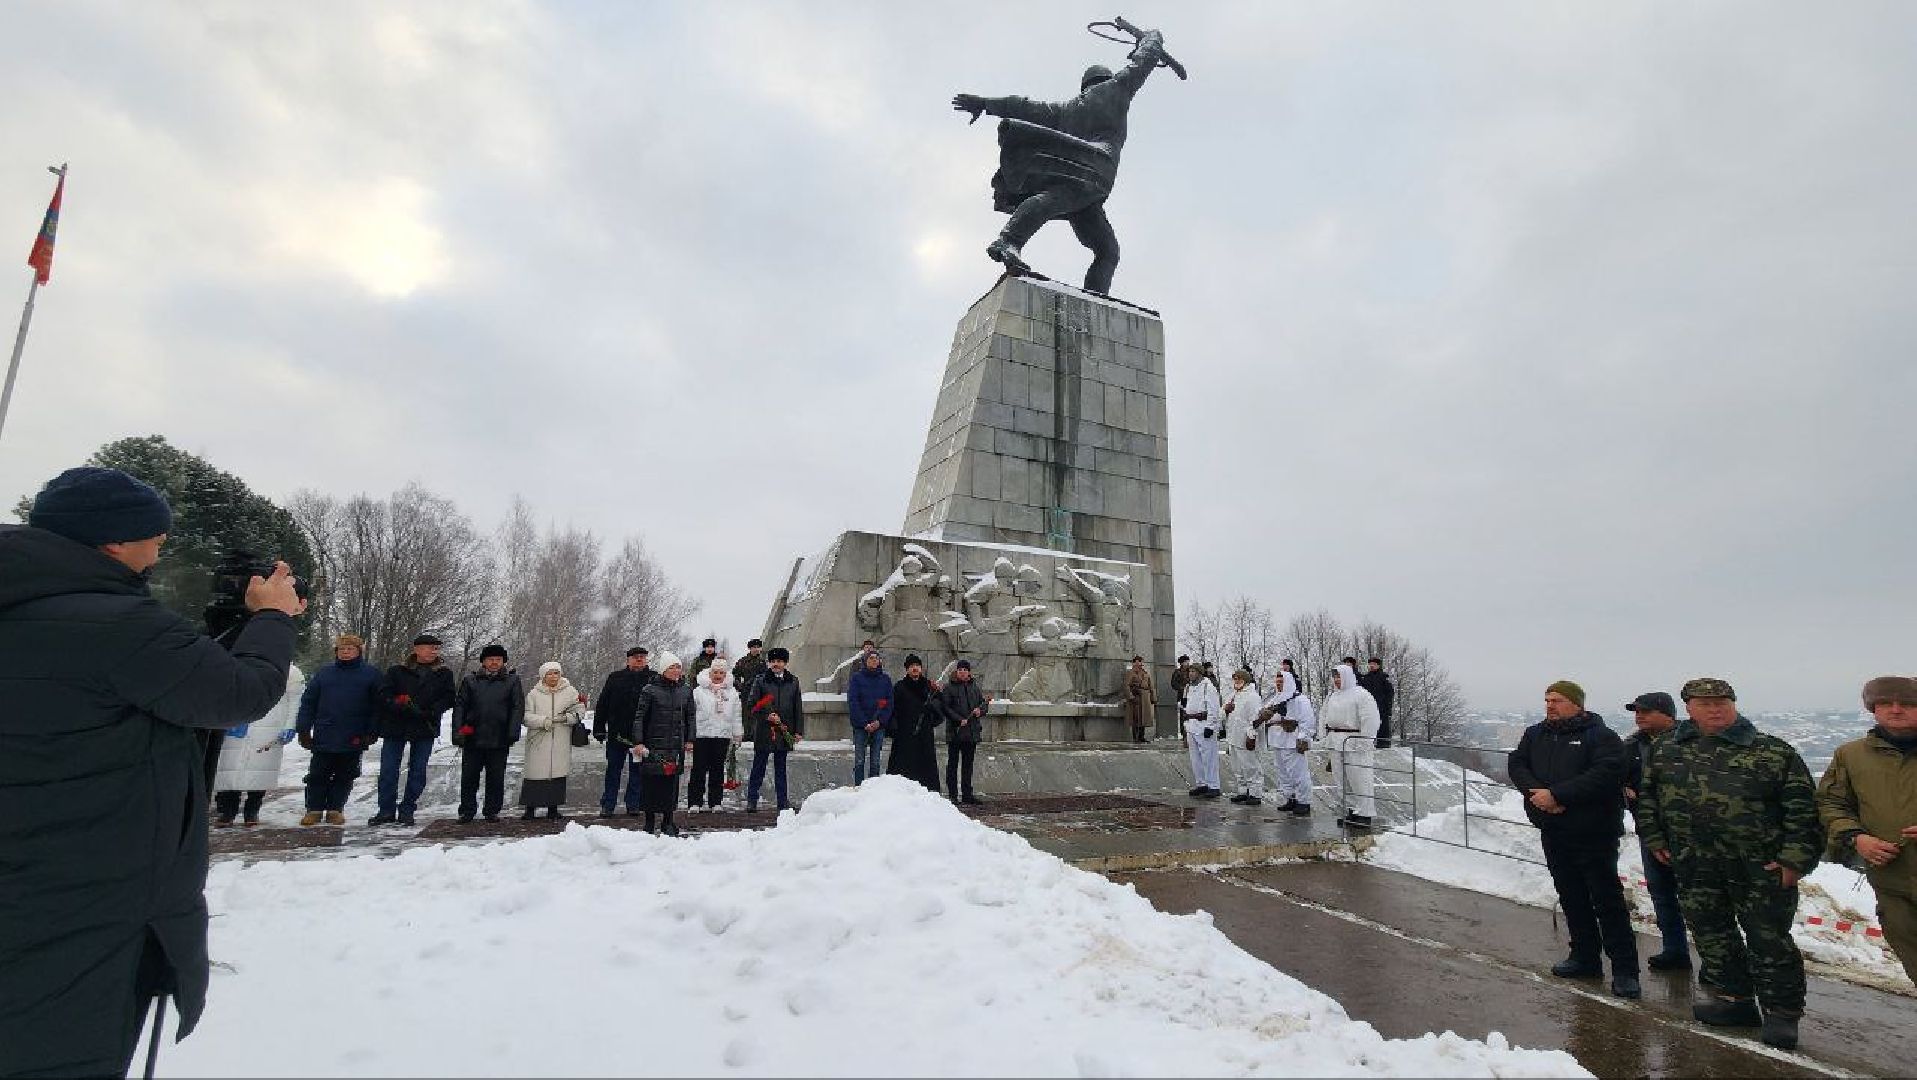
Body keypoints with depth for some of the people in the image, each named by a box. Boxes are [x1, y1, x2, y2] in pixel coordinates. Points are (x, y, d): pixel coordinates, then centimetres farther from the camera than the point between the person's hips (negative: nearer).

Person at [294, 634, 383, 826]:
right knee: (318, 775, 7)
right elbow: (308, 702, 8)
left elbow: (377, 706, 0)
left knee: (345, 776, 7)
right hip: (324, 737, 1)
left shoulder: (372, 674, 2)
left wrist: (372, 732, -6)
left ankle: (335, 809, 19)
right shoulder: (323, 673, 8)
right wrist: (304, 730, 2)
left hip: (354, 739, -1)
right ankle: (314, 809, 19)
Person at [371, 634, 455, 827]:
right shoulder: (396, 671, 3)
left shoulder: (443, 674, 6)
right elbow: (384, 695, -3)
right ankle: (387, 810, 13)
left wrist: (430, 712, -14)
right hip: (395, 727, -1)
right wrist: (400, 706, -20)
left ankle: (407, 810, 15)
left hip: (425, 731, 1)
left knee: (418, 771, 4)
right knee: (388, 770, 3)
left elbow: (448, 698, 2)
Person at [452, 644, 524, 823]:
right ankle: (467, 810, 22)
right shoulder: (470, 680, 7)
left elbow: (518, 707, 0)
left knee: (496, 778, 7)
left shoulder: (512, 680, 4)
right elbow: (459, 706, 5)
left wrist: (513, 732, -9)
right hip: (472, 739, 1)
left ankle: (492, 810, 19)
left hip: (499, 740, -1)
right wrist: (458, 731, -6)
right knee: (469, 777, 8)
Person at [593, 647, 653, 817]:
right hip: (617, 733, 1)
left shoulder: (653, 679, -1)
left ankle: (633, 805, 19)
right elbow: (602, 704, 6)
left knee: (637, 770, 8)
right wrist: (599, 729, 3)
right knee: (613, 770, 9)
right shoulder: (616, 678, 3)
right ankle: (607, 805, 19)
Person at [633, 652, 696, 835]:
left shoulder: (686, 690, 8)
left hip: (677, 745, 3)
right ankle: (650, 821, 13)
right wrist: (638, 742, -10)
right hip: (653, 744, -3)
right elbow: (639, 717, -4)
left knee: (672, 782, 6)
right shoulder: (650, 690, -4)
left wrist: (689, 740, 10)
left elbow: (691, 717, 15)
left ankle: (668, 822, 15)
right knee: (652, 782, 0)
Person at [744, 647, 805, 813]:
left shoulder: (793, 681, 8)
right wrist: (767, 716, -15)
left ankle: (783, 801, 17)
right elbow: (751, 705, -2)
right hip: (763, 731, -2)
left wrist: (798, 730, 5)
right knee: (759, 767, 5)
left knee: (781, 768, 11)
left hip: (784, 732, 2)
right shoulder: (760, 681, 1)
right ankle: (752, 800, 15)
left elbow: (798, 708, 9)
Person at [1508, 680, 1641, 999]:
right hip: (1553, 832, 6)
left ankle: (1624, 970, 9)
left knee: (1607, 899, 0)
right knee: (1571, 898, 15)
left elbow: (1606, 773, -23)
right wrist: (1536, 792, -15)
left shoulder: (1600, 736, -10)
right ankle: (1585, 956, 27)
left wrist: (1557, 795, -24)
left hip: (1593, 833, -6)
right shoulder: (1535, 735, 10)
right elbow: (1517, 765, 5)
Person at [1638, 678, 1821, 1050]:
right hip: (1695, 866, 4)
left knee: (1769, 939, 4)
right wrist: (1654, 838, 11)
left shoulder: (1774, 752, -4)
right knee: (1711, 935, 12)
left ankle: (1781, 1012, 18)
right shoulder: (1665, 751, 6)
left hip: (1761, 867, -4)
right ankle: (1734, 1000, 27)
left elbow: (1802, 807, -5)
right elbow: (1646, 795, 15)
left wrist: (1795, 858, -11)